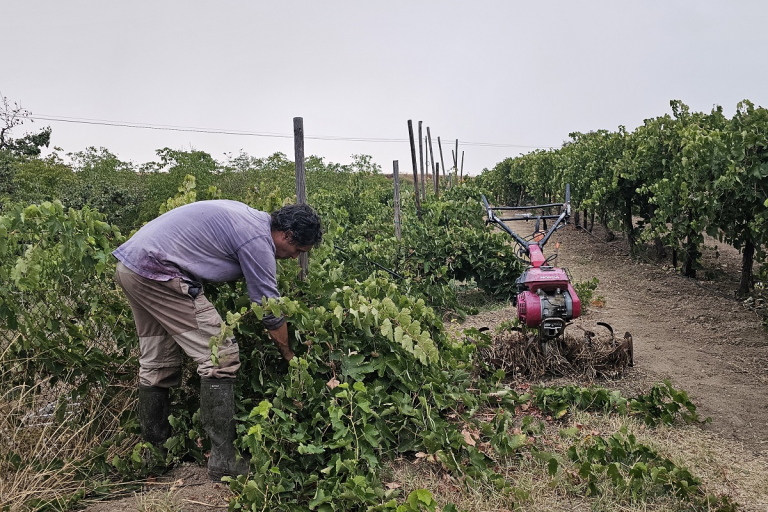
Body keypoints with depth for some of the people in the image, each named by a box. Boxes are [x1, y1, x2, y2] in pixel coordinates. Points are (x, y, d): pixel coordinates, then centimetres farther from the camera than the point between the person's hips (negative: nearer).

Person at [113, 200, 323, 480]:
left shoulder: (246, 215, 15)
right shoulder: (258, 240, -12)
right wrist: (290, 357, 7)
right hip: (157, 271, -11)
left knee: (156, 363, 18)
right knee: (221, 358, -8)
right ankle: (223, 461, -4)